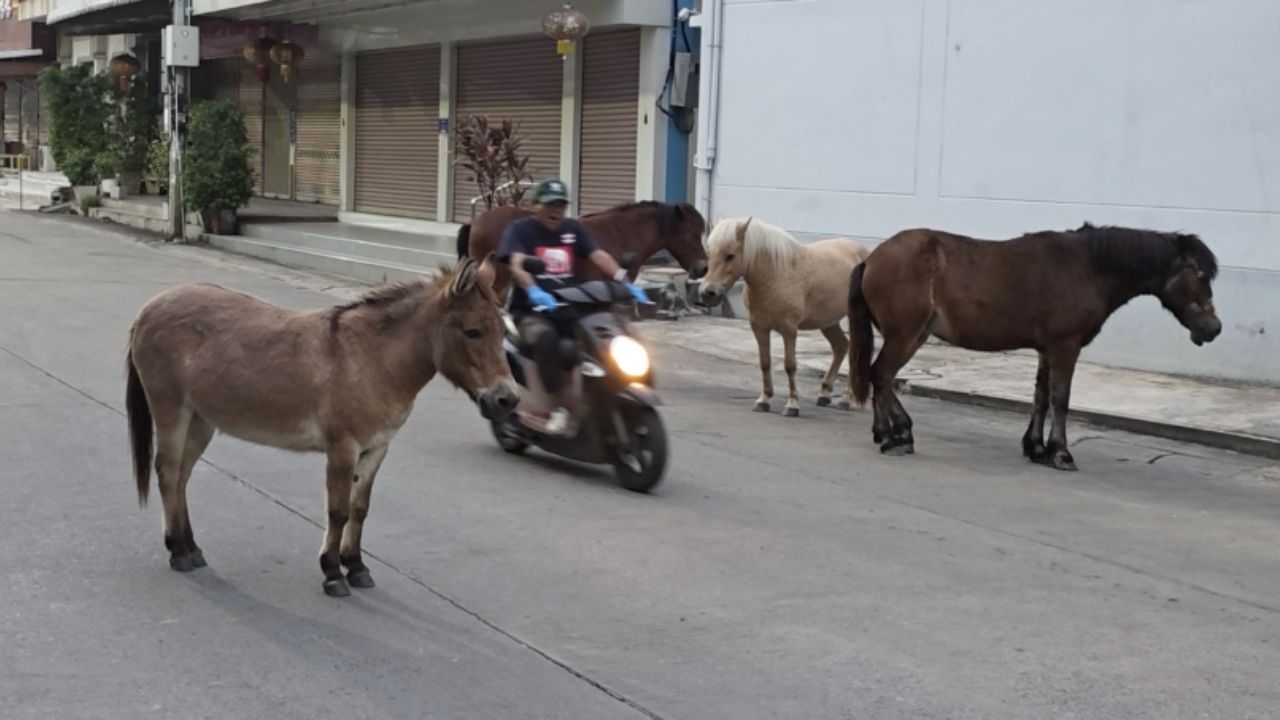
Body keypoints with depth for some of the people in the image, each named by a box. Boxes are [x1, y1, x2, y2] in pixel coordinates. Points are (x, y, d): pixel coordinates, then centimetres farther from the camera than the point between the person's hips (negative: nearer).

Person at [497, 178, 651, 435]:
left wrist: (626, 283, -19)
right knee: (545, 337, -37)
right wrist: (534, 291, -41)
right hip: (531, 310, -5)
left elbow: (600, 256, -1)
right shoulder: (519, 229, 0)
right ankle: (557, 407, -30)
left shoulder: (573, 229, 14)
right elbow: (517, 264, -19)